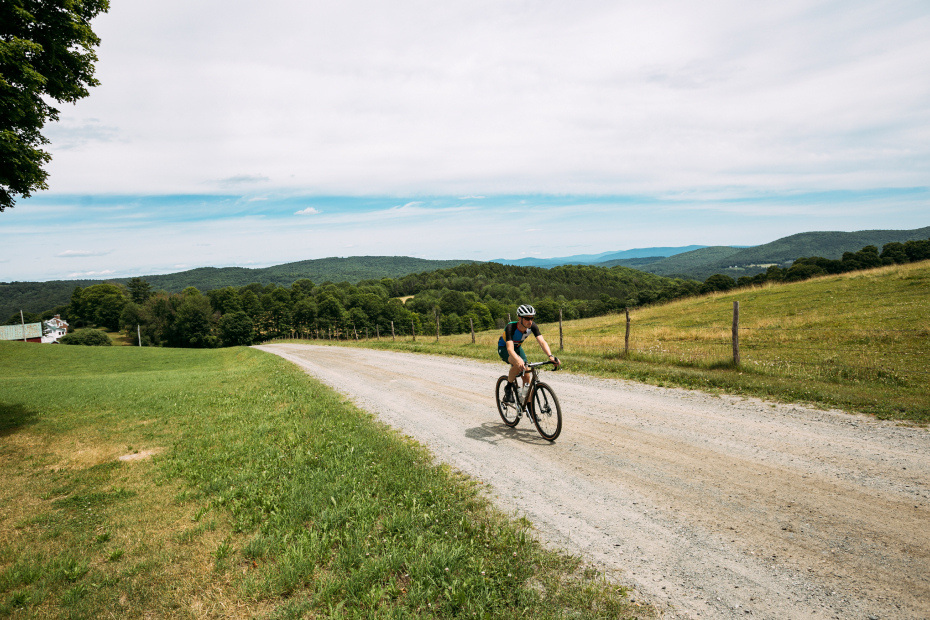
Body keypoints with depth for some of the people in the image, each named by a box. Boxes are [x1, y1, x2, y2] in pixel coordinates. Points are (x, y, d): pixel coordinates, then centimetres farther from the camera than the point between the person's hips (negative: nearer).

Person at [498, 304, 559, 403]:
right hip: (504, 348, -5)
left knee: (527, 376, -5)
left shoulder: (532, 326, -25)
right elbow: (510, 348, -50)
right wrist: (518, 360, -69)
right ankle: (508, 387, -11)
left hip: (517, 347, 5)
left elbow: (542, 341, -33)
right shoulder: (511, 327, -38)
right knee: (518, 364, -35)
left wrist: (550, 356, -51)